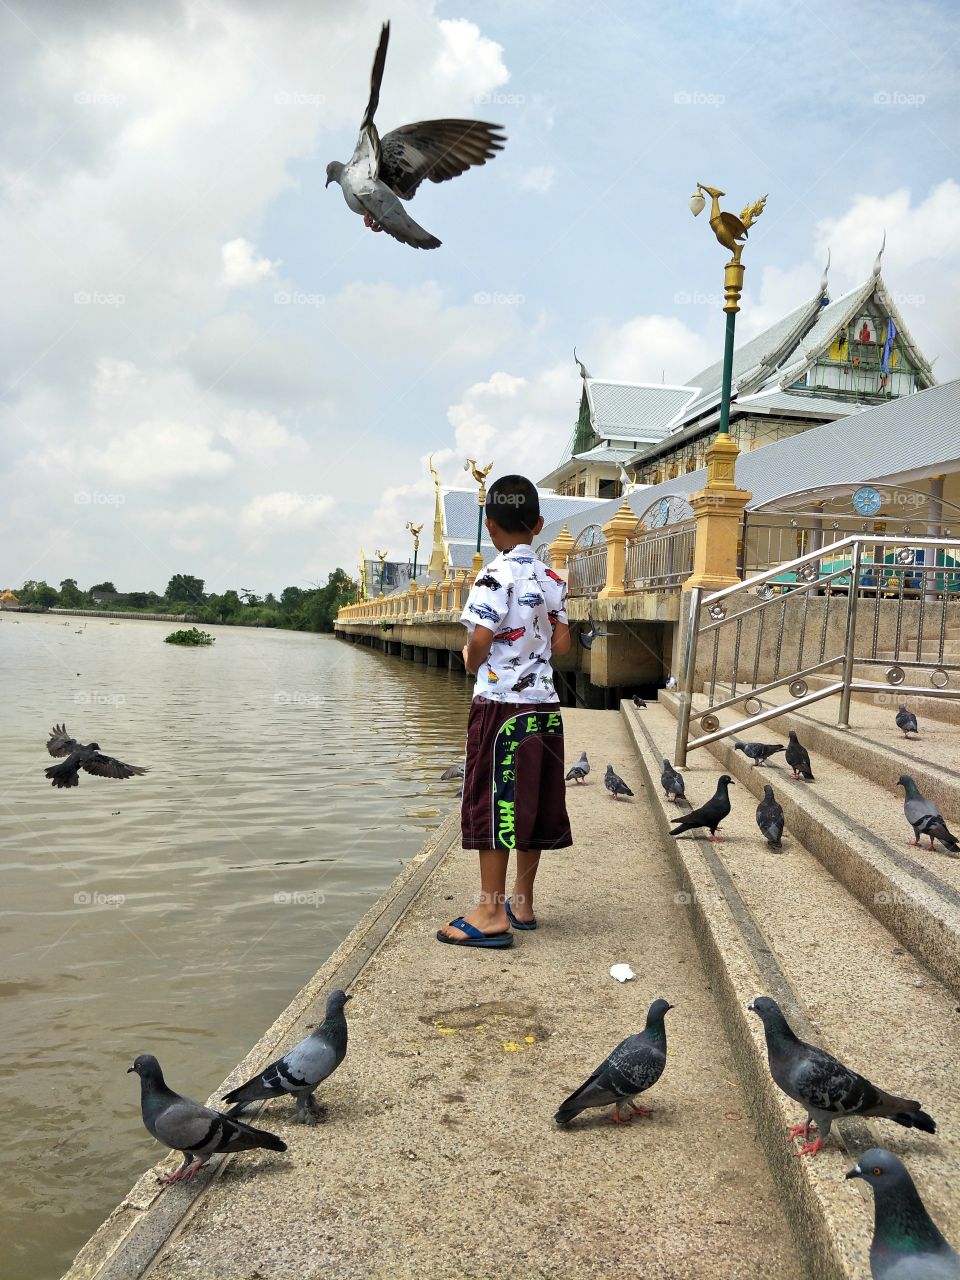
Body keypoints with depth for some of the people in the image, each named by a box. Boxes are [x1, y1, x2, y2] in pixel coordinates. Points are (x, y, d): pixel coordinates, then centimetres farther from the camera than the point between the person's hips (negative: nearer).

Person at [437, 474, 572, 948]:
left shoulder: (497, 574, -12)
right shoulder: (553, 579, 8)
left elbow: (481, 640, -19)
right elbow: (561, 643, 8)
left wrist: (471, 661, 0)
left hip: (501, 703, -7)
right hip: (544, 703, 7)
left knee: (493, 803, -1)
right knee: (533, 804, 12)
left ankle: (491, 913, 2)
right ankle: (522, 902, 23)